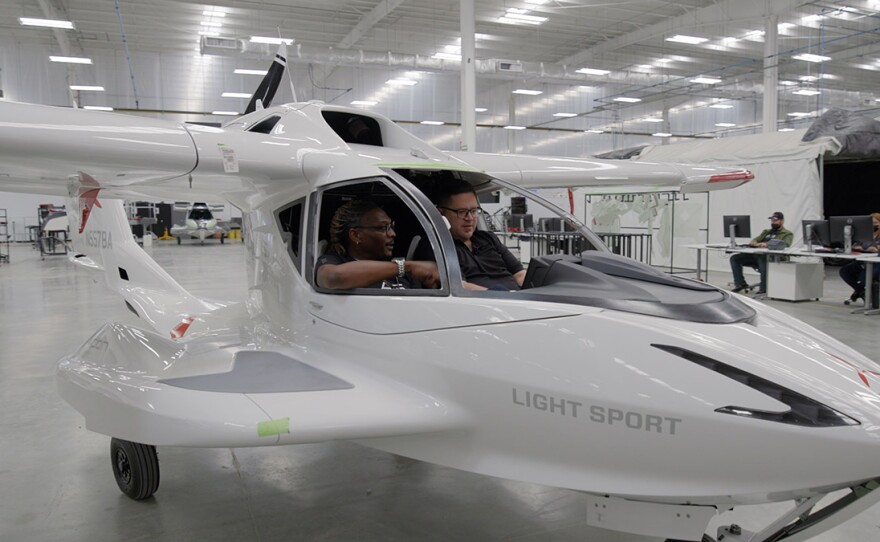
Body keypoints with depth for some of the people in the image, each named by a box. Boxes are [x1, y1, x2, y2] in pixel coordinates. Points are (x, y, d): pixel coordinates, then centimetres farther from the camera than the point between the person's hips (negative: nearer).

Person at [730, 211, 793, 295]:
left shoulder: (788, 234, 11)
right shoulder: (766, 231, 32)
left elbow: (785, 244, -10)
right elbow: (756, 240, 20)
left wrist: (767, 244, -25)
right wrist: (754, 242, -8)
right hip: (756, 254, 7)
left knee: (762, 259, -42)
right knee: (734, 258, -10)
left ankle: (764, 288, -30)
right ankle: (740, 284, -9)